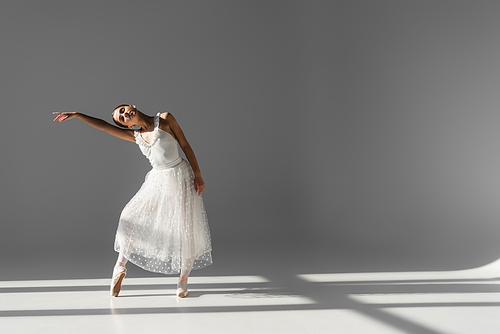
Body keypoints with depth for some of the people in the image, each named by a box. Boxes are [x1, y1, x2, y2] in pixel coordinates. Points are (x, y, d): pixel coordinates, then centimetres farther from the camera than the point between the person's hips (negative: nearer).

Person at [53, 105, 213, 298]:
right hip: (157, 181, 3)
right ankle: (120, 266, 14)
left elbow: (185, 145, -3)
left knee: (186, 229, -3)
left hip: (180, 177, -3)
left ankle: (183, 280, 14)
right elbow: (103, 126, 4)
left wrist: (197, 174, -7)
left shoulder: (165, 119, -3)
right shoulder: (136, 136, 6)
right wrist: (76, 115, -1)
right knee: (130, 217, -6)